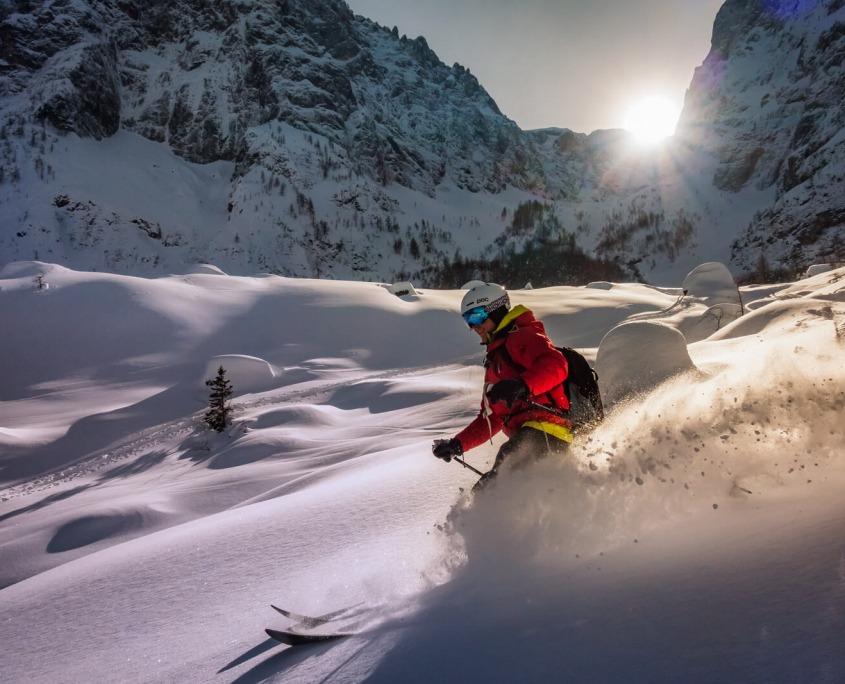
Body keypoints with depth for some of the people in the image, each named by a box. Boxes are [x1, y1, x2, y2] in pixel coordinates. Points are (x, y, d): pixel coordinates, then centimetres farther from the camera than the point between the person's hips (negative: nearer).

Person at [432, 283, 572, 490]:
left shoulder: (522, 336, 6)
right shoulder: (494, 361, 33)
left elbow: (556, 366, -15)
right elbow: (491, 419, 34)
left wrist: (521, 385, -31)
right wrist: (457, 444, 26)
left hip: (545, 429, -9)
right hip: (526, 437, 9)